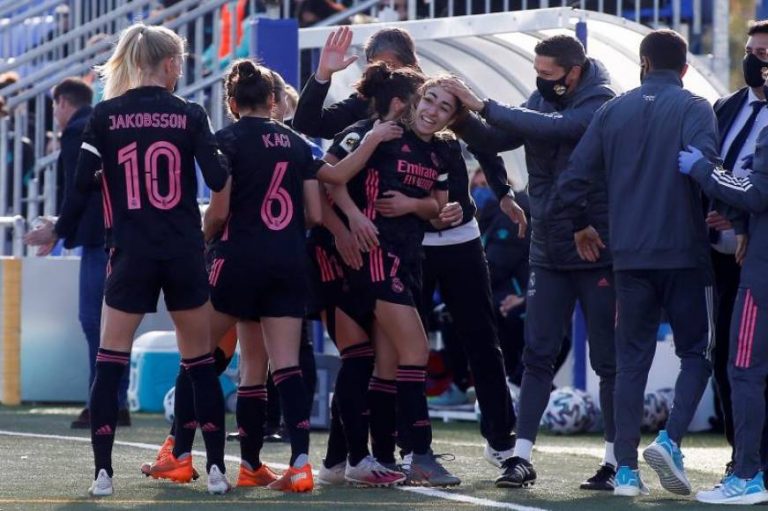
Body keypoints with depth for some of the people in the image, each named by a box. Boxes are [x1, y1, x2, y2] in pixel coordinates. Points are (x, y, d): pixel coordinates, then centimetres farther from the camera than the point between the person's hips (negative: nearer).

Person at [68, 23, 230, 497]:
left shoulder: (106, 115, -1)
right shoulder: (190, 114, -2)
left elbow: (82, 181, -4)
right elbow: (219, 178, -5)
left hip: (131, 254, 0)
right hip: (185, 254, 0)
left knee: (110, 363, 6)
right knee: (200, 362, 11)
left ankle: (103, 471, -1)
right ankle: (216, 468, 9)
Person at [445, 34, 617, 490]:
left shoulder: (601, 105, -14)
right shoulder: (541, 101, 5)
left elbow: (552, 127, -30)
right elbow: (492, 140, 1)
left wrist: (483, 106, -30)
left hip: (597, 250, -5)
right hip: (549, 251, 5)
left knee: (608, 359, 3)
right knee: (538, 356, 1)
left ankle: (617, 459, 12)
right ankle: (521, 456, 2)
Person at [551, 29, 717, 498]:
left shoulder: (613, 111, 8)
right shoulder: (693, 109, -4)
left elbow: (574, 178, 5)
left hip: (630, 255, 3)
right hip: (685, 253, -3)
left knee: (631, 359, 8)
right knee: (697, 352, 8)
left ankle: (626, 469, 4)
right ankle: (670, 439, -13)